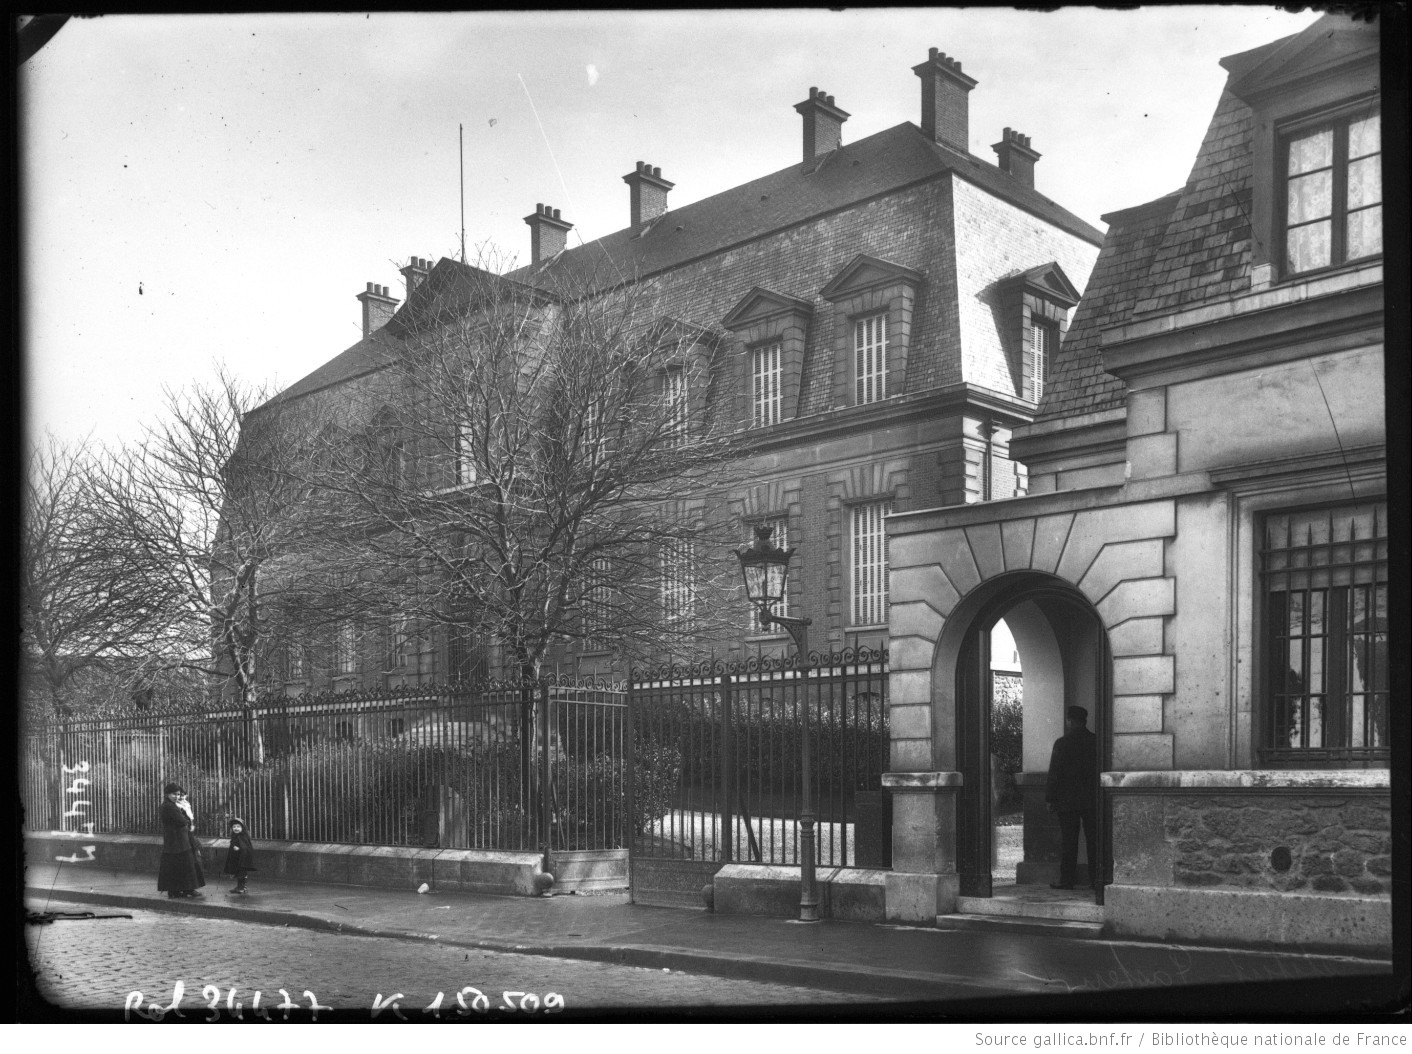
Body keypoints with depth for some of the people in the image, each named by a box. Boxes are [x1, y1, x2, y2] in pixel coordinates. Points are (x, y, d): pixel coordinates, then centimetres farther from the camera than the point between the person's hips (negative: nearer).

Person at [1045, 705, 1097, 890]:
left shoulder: (1062, 743, -8)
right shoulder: (1097, 741, 1)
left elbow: (1054, 773, -8)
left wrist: (1050, 798, -1)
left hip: (1067, 801, -3)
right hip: (1092, 799, 3)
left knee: (1068, 841, 2)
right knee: (1094, 840, 7)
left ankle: (1066, 880, 2)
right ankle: (1096, 879, 7)